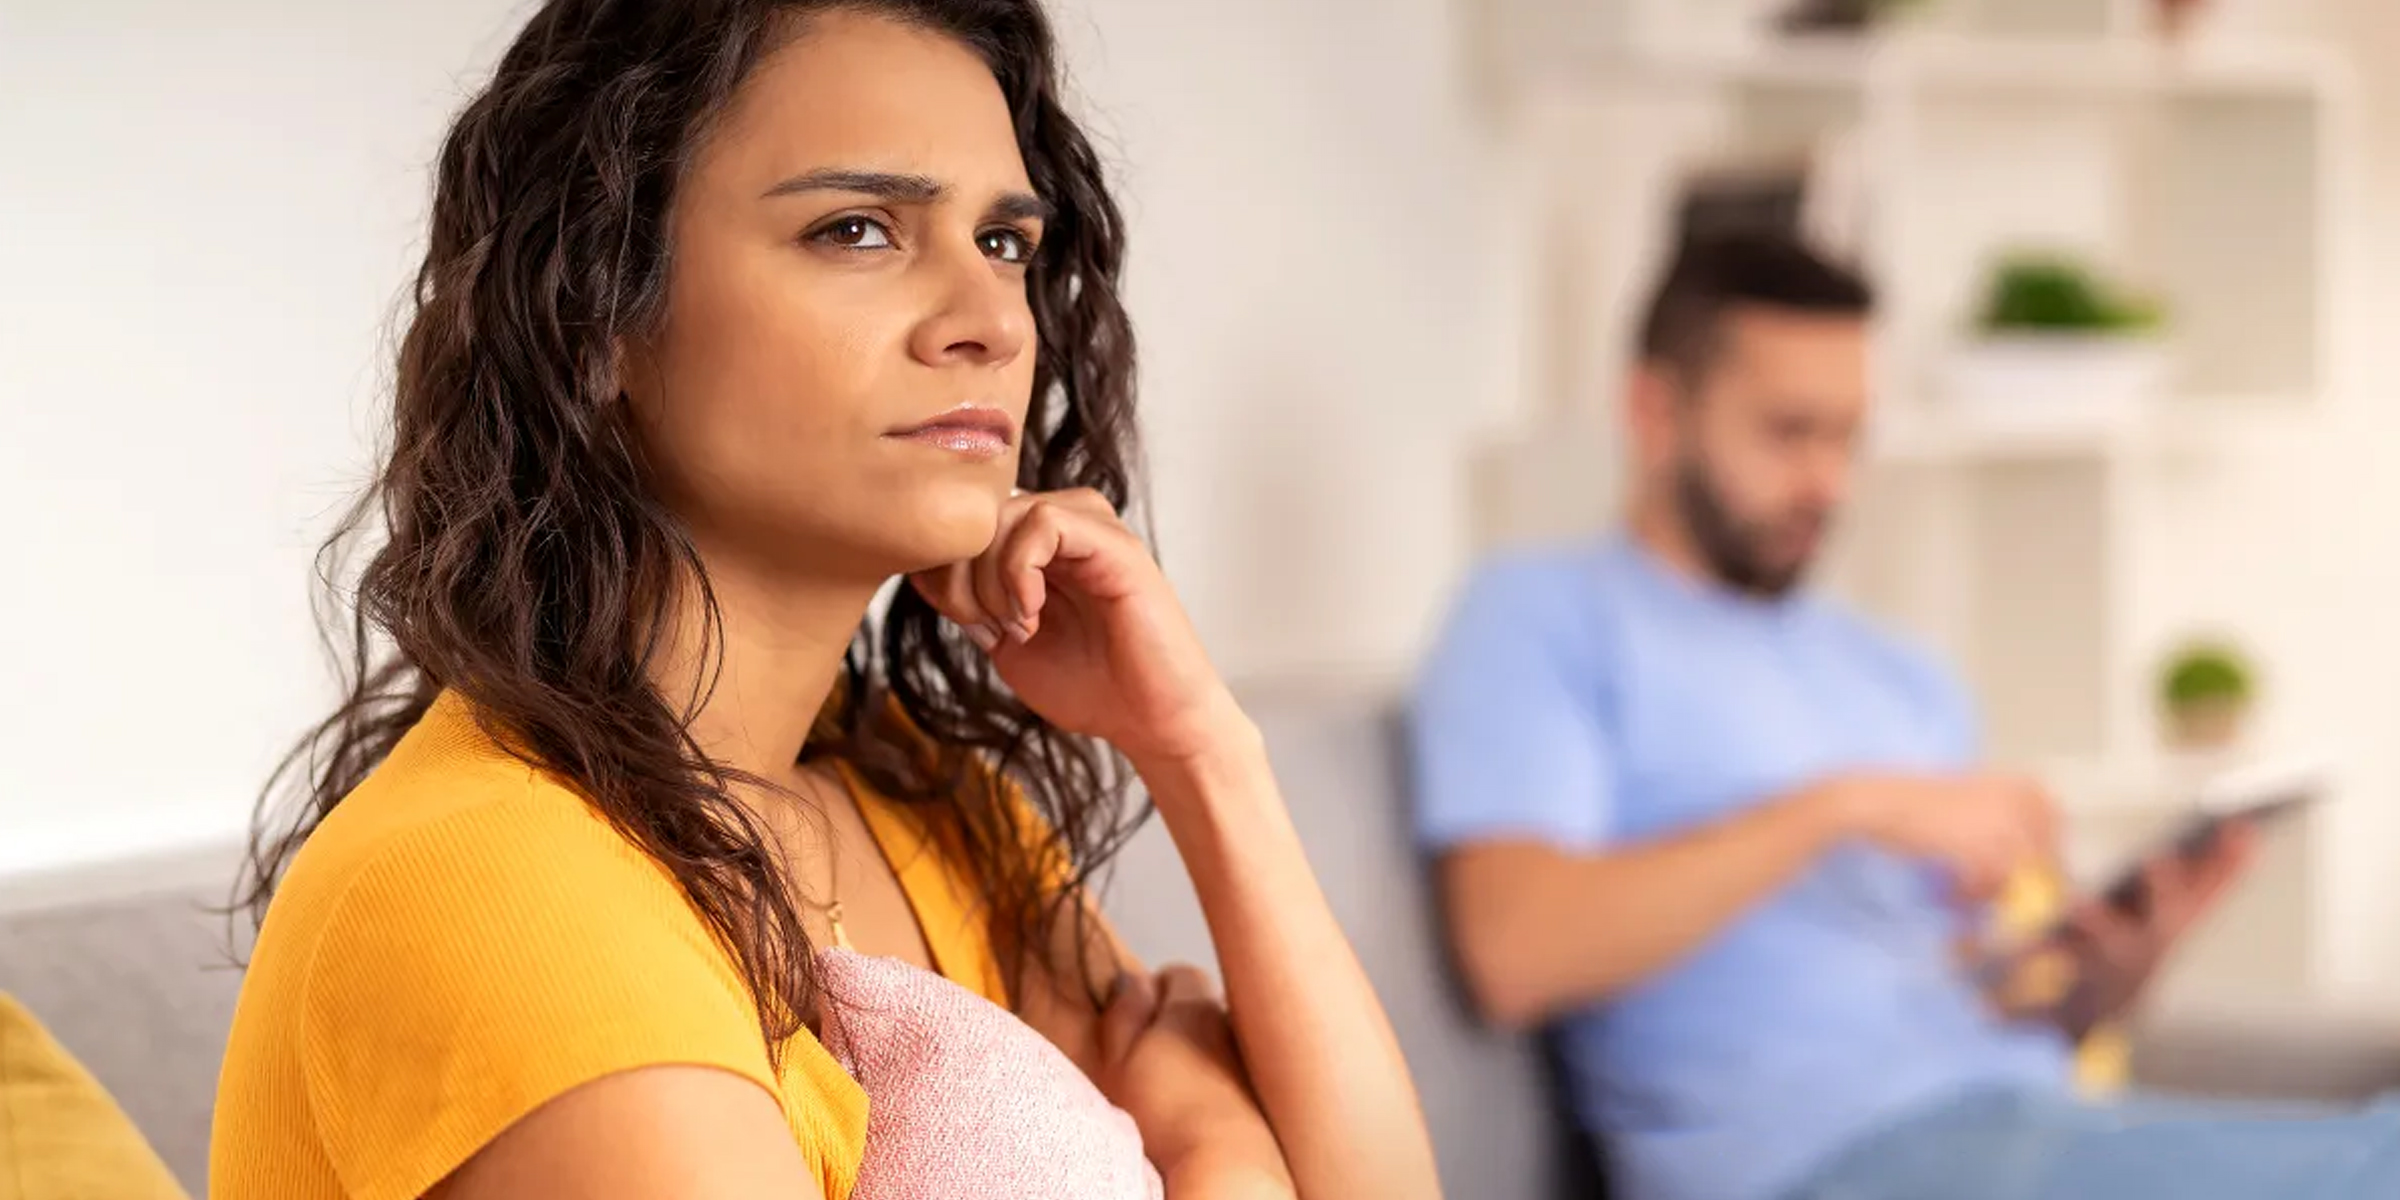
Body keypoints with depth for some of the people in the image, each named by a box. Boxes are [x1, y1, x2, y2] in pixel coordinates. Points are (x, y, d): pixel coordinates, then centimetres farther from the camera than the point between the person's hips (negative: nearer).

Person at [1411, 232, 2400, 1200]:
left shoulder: (1905, 682, 27)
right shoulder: (1539, 615, 6)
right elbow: (1514, 953, -11)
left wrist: (2114, 970, 0)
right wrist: (1844, 807, -12)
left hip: (2031, 1118, 8)